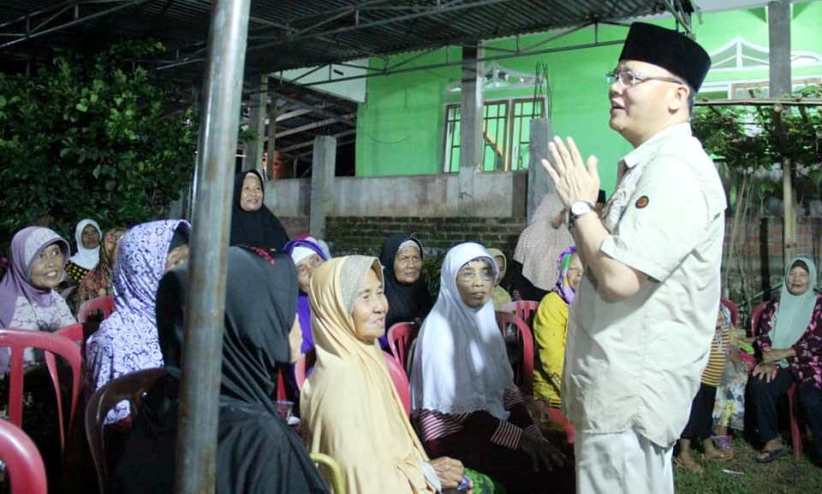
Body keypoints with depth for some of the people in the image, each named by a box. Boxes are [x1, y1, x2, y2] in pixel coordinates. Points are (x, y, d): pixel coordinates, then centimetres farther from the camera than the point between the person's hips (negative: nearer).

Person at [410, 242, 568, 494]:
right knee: (536, 468, -20)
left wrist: (533, 433, -6)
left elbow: (505, 386, 7)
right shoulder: (441, 327, -15)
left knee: (558, 459, -8)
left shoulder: (485, 319, 6)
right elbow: (456, 406, -19)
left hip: (488, 421, 7)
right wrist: (520, 438, -20)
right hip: (452, 434, -7)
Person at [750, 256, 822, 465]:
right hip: (780, 364, 3)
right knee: (759, 385, -27)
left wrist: (784, 352, -15)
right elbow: (763, 336, 7)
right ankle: (772, 441, -14)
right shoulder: (774, 306, 15)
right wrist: (768, 360, -12)